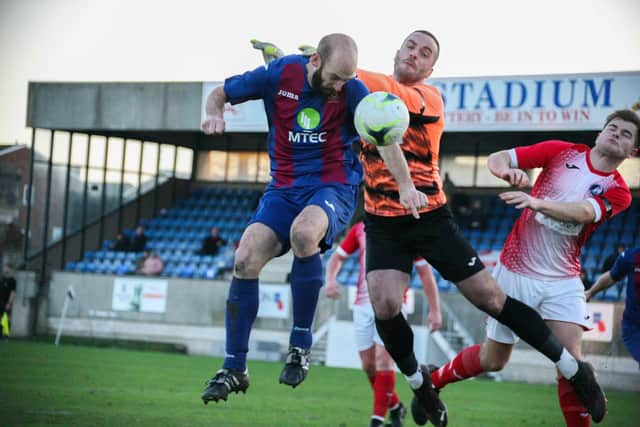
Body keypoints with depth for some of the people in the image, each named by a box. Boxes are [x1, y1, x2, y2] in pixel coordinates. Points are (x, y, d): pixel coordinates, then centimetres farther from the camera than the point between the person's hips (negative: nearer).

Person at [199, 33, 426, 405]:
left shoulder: (352, 90, -9)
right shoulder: (278, 75, -5)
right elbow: (220, 93, 8)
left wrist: (406, 185, -31)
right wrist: (215, 114, -16)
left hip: (334, 187, -3)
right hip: (285, 188, 3)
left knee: (302, 232, -36)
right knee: (245, 260, -17)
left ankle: (301, 345, -20)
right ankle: (235, 369, -3)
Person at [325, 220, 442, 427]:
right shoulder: (360, 229, 7)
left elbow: (424, 271, 0)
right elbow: (338, 256, 17)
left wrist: (434, 310, -1)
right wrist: (330, 279, -5)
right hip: (363, 305, 4)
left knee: (383, 359, -16)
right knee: (368, 365, 6)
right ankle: (394, 406, 28)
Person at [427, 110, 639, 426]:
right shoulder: (563, 152, -1)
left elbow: (583, 211, -24)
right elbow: (496, 158, -4)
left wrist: (538, 202, -42)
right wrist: (507, 170, -30)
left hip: (563, 281, 1)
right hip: (516, 271, -1)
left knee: (570, 359, -18)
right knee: (493, 360, 9)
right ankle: (432, 381, 34)